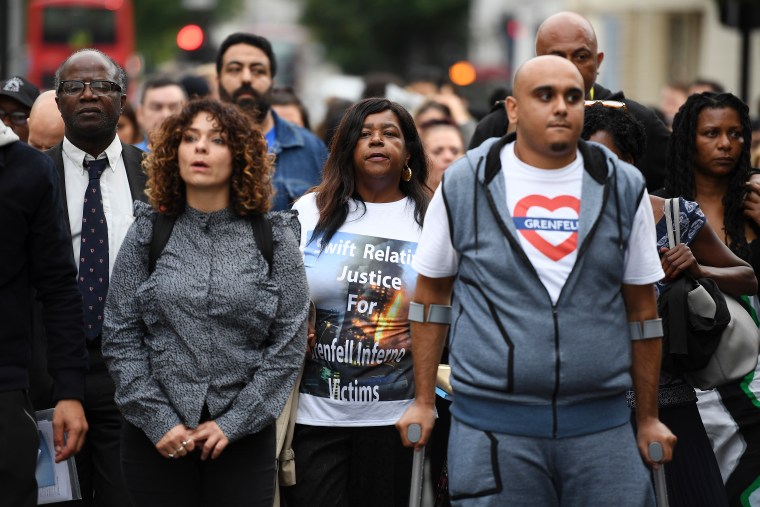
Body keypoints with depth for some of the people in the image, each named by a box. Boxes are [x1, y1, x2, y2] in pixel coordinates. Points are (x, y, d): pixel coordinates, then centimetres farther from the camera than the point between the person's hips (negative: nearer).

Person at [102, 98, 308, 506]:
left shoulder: (274, 239, 2)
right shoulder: (147, 235, 4)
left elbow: (289, 344, -2)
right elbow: (120, 339, 2)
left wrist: (234, 422, -8)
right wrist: (157, 420, -8)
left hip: (243, 438, 0)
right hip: (157, 440, 1)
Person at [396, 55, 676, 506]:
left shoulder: (623, 189, 6)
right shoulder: (464, 185, 2)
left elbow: (641, 308, 11)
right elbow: (432, 293, 10)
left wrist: (648, 419, 11)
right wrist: (424, 403, 7)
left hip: (601, 423, 1)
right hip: (492, 425, -1)